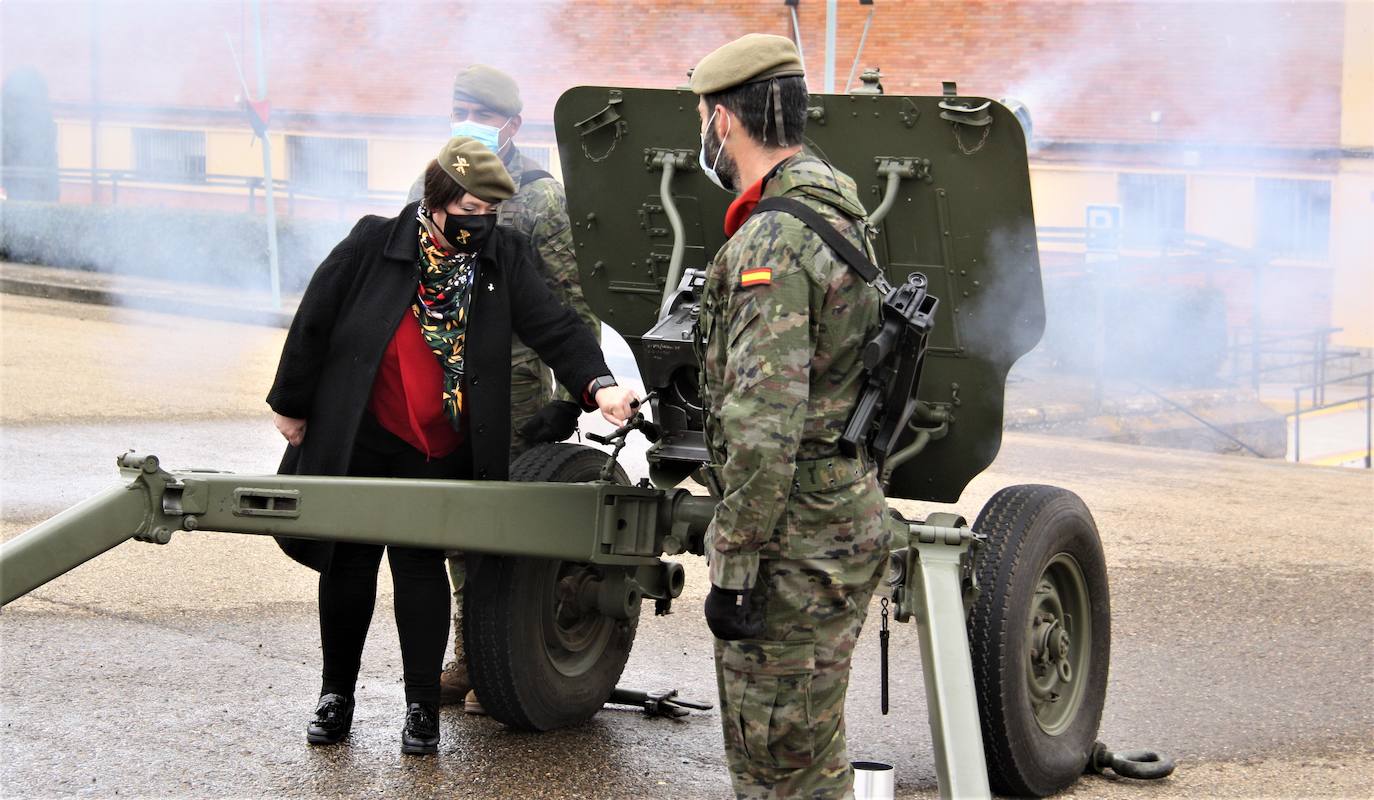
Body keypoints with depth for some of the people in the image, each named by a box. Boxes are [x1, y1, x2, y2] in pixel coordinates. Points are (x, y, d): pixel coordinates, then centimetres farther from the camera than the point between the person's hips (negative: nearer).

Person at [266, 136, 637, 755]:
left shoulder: (505, 259, -4)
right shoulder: (374, 246, -9)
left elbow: (554, 327, -10)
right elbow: (313, 323, -1)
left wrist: (596, 384, -27)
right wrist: (292, 406, 3)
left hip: (441, 451, 0)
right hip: (357, 442, 0)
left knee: (421, 565, 0)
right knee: (349, 564, 9)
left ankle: (423, 705, 12)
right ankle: (336, 694, 26)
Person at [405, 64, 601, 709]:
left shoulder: (540, 197, -6)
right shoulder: (429, 189, 11)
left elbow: (575, 300, -8)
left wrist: (576, 392, -14)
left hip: (513, 382, -6)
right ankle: (468, 651, 18)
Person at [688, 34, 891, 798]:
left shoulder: (772, 241, -20)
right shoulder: (837, 213, 13)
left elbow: (764, 427, -27)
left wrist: (733, 566, -22)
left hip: (796, 537, -10)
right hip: (846, 513, 10)